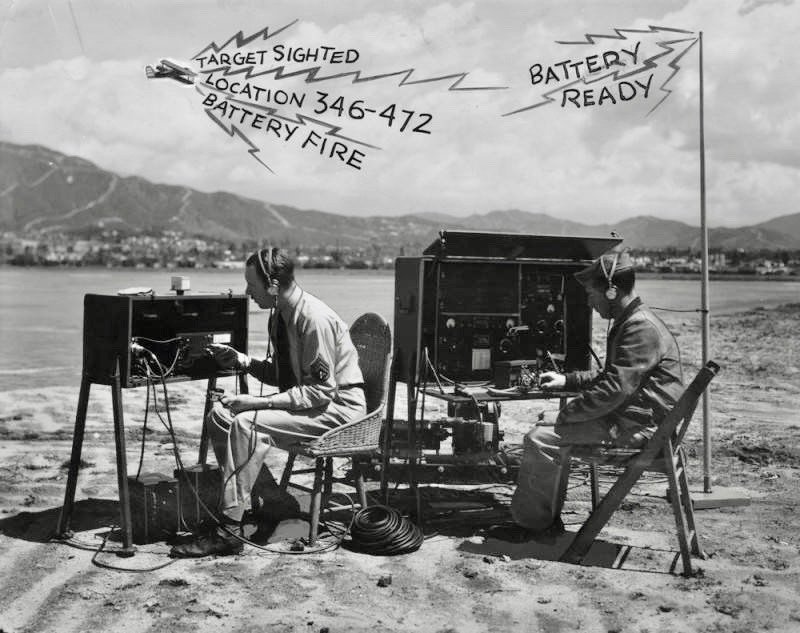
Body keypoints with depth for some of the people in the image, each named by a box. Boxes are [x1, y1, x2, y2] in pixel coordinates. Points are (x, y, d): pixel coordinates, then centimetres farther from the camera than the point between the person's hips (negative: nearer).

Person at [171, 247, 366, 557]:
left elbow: (321, 390, -24)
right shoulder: (281, 315, 5)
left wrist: (261, 402, -26)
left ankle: (229, 530, -21)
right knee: (220, 413, -4)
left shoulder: (315, 319, -23)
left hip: (337, 407, -9)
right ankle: (246, 496, 2)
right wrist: (241, 361, 0)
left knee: (247, 424, -27)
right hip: (307, 399, 9)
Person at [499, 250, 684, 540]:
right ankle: (548, 519, 16)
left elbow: (614, 389, -25)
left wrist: (566, 413, -17)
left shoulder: (641, 329, -20)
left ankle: (532, 524, 0)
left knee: (540, 440, -15)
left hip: (637, 426, -11)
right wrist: (566, 380, 15)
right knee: (550, 433, 15)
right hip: (629, 417, 11)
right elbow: (608, 375, 26)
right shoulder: (630, 322, 15)